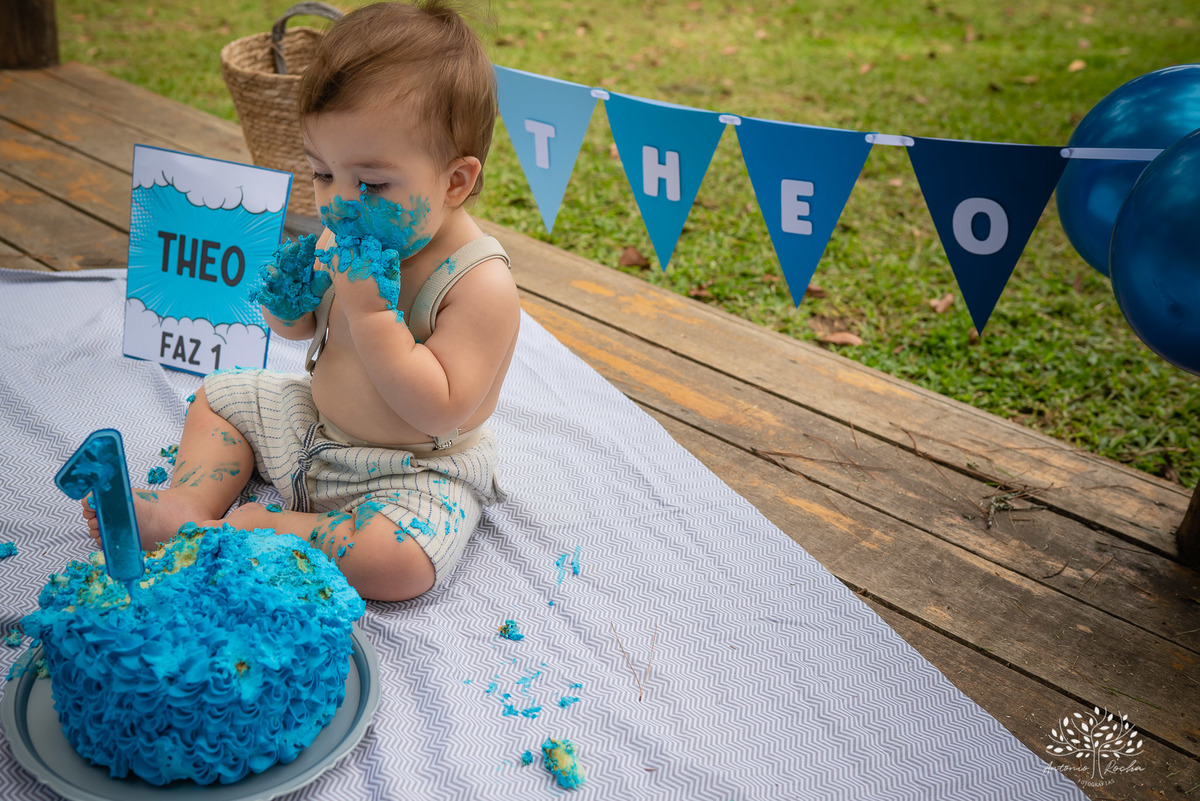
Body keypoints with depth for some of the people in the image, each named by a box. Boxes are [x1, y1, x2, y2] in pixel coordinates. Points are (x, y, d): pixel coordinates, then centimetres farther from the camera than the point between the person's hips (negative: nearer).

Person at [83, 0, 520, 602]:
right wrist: (288, 301, -13)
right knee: (220, 397, 16)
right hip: (318, 424, 8)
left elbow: (439, 411, -33)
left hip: (417, 470, -7)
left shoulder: (480, 283, -28)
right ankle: (186, 510, -2)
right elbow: (300, 330, 12)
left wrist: (371, 313, -35)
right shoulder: (345, 240, -5)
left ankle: (255, 531, -20)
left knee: (397, 562, -34)